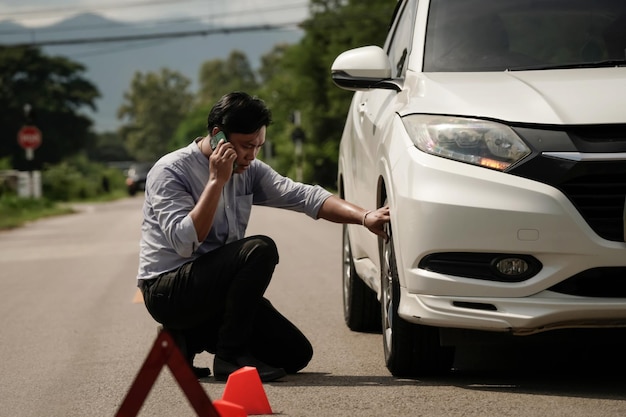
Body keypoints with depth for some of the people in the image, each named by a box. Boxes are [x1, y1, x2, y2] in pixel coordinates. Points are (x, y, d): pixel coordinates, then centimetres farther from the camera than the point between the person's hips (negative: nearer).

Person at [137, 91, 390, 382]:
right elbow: (184, 242, -26)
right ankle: (230, 357, -18)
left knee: (296, 354, 0)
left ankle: (190, 339, 12)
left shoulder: (248, 172, 7)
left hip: (215, 288, 8)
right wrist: (217, 181, -26)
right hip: (167, 290, -8)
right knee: (260, 250, -28)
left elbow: (305, 197, -1)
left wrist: (365, 217, -15)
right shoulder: (170, 172, -15)